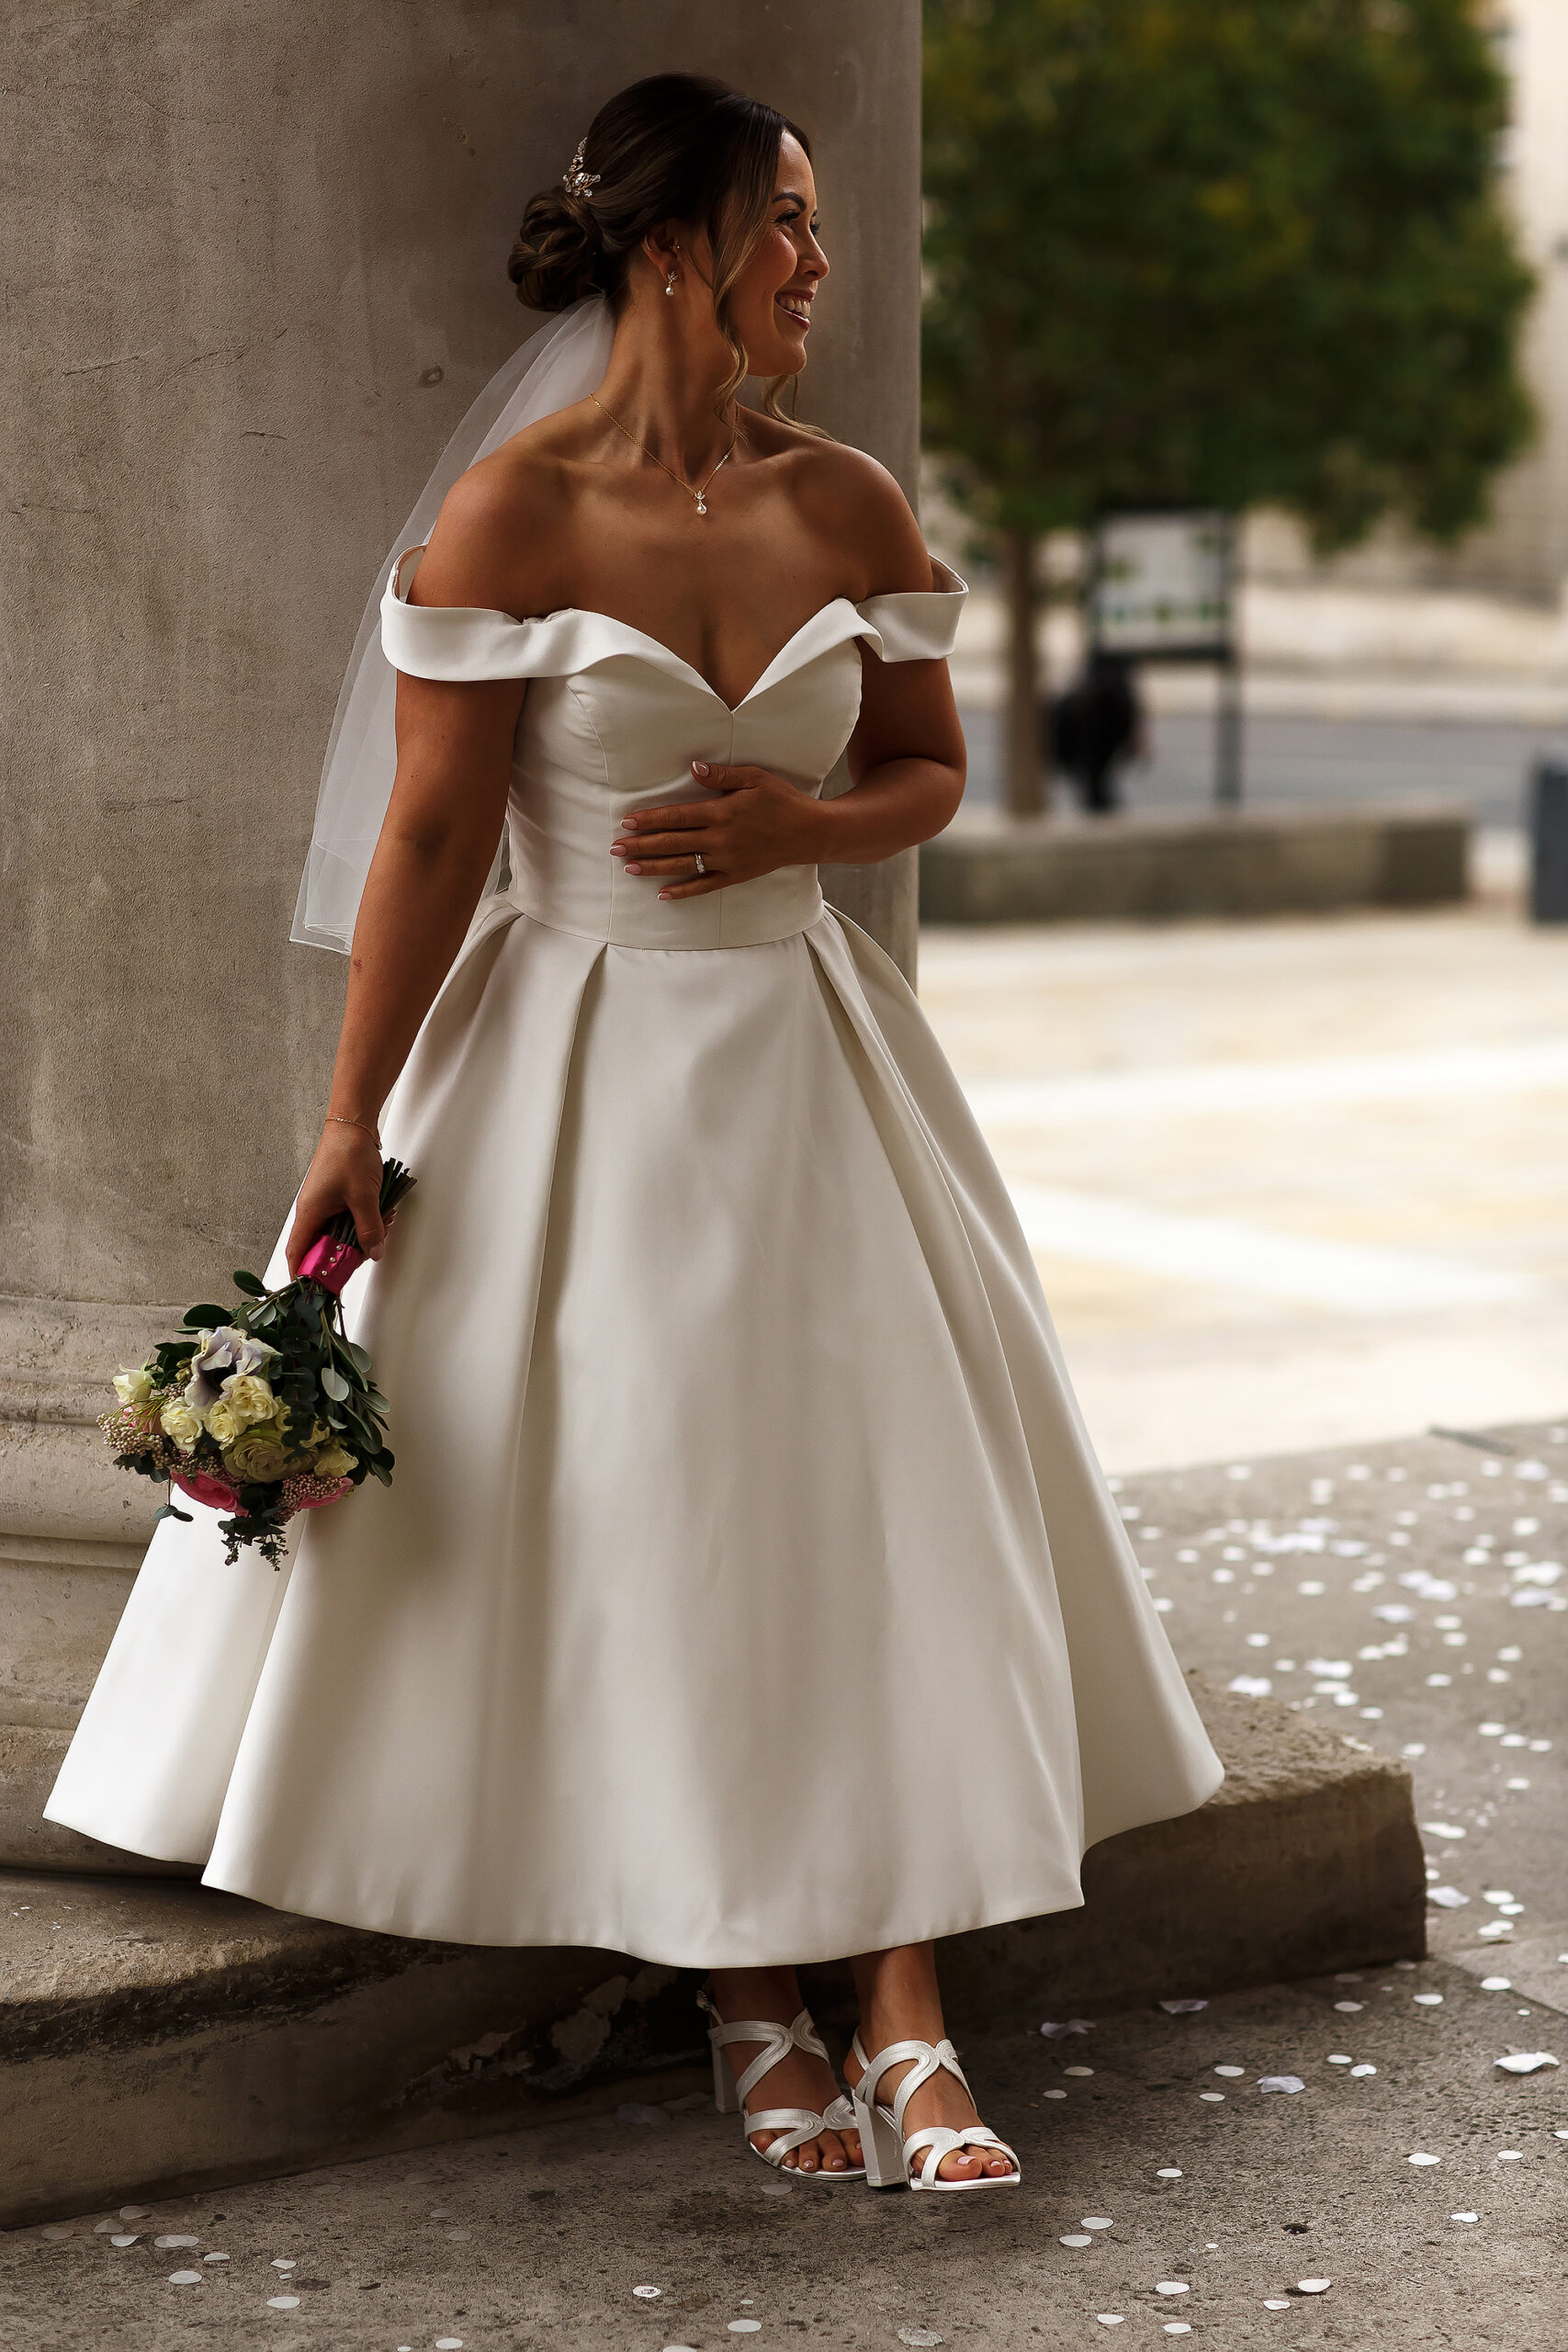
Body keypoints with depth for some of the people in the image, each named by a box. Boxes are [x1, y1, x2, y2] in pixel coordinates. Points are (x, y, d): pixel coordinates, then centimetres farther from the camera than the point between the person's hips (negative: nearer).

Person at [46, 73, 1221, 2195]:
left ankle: (908, 2023, 1)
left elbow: (929, 770, 14)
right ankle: (752, 2006, 13)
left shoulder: (848, 507, 3)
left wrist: (797, 827, -8)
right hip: (577, 1059, -4)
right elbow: (431, 833, -9)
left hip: (798, 1045, 4)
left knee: (874, 1497, -3)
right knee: (647, 1530, -1)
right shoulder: (510, 518, -9)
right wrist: (354, 1121, -9)